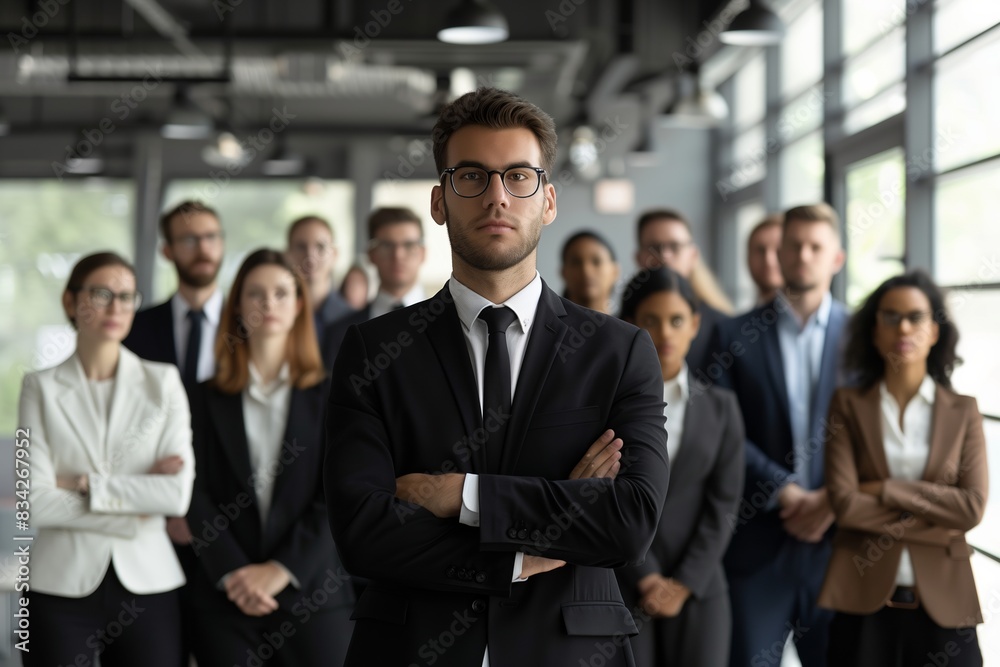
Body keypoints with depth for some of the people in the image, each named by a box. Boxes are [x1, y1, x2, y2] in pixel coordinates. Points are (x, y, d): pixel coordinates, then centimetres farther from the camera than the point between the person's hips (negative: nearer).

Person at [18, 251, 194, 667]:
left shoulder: (163, 382, 4)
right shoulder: (42, 387, 2)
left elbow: (179, 493, -6)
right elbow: (34, 504, -7)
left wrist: (85, 486, -9)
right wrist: (133, 512, -8)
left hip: (147, 584, 1)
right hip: (62, 588, -1)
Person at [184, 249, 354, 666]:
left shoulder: (329, 396, 6)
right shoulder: (208, 399, 10)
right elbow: (197, 496, 2)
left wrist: (281, 569, -10)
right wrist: (232, 573, -11)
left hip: (312, 594, -1)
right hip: (225, 599, 1)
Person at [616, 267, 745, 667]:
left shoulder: (721, 407, 9)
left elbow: (723, 503, 3)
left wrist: (685, 583, -6)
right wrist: (647, 579, -10)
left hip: (697, 587, 2)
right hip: (620, 586, -2)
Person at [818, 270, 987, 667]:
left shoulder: (963, 412, 6)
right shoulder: (848, 405, 2)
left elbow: (973, 507, -5)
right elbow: (844, 503, -9)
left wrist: (886, 490, -10)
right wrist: (935, 521, -10)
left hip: (943, 601, 1)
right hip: (863, 597, -1)